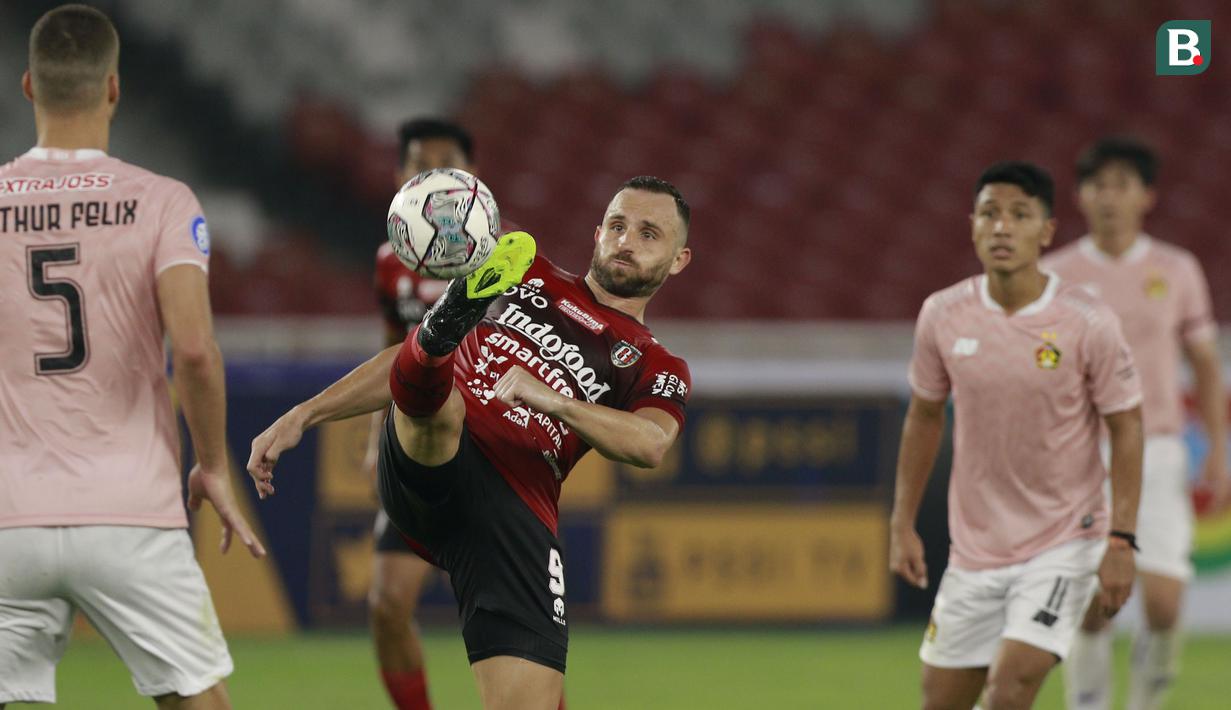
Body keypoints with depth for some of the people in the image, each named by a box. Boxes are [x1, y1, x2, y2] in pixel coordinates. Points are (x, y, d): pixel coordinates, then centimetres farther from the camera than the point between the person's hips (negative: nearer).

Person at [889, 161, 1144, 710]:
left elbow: (1126, 427, -6)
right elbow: (924, 416, 11)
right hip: (974, 549, 4)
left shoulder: (1087, 323, -12)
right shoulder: (942, 315, -3)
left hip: (1063, 544, -4)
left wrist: (1121, 542, -13)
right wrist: (902, 524, 9)